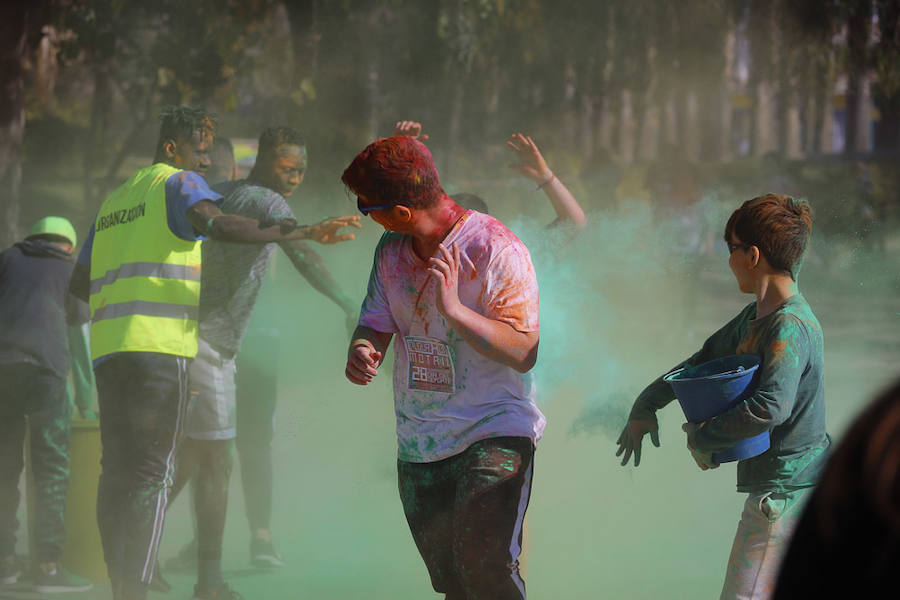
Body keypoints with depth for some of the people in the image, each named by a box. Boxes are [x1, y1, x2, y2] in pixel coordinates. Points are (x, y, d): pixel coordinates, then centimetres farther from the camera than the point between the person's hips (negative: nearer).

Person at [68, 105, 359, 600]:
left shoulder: (114, 201, 27)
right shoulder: (180, 183, 3)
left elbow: (79, 283, 30)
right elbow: (215, 223, -19)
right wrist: (301, 233, -25)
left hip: (107, 347, 7)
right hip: (159, 344, -7)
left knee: (117, 470, 7)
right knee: (153, 472, -9)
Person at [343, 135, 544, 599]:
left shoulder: (497, 250, -13)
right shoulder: (391, 250, 8)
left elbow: (523, 353, -17)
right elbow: (376, 322, 11)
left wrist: (455, 309, -29)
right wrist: (361, 351, -14)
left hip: (494, 434, -6)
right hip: (418, 445, 6)